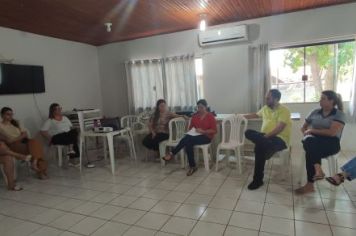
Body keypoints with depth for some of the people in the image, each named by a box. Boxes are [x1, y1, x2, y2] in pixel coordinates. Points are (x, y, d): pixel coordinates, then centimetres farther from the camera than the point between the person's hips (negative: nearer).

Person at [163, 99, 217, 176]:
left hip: (206, 136, -5)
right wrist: (192, 131, -8)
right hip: (194, 135, 5)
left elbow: (214, 130, -7)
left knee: (187, 140, -31)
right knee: (188, 143, -32)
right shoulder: (195, 115, 10)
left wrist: (203, 131, -19)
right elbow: (190, 127, 15)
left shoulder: (210, 116, -3)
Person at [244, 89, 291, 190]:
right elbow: (256, 115, 33)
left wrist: (266, 136, -25)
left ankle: (258, 180, -24)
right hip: (265, 136, 7)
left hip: (280, 139, -7)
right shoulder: (265, 108, 13)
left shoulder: (284, 110, -9)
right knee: (248, 132, -20)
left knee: (260, 146, -36)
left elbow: (279, 128, -19)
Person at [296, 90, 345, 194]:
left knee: (310, 152, -38)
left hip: (331, 143, -3)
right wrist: (307, 133, -1)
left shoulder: (339, 114, 1)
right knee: (309, 141, -38)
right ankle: (318, 170, -48)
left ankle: (310, 184, -37)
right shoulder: (315, 112, 17)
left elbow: (332, 133, -14)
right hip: (313, 141, 4)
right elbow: (303, 128, 22)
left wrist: (312, 130, -8)